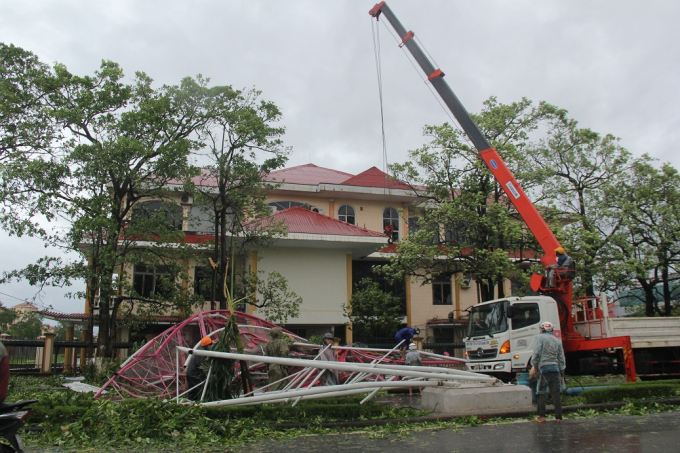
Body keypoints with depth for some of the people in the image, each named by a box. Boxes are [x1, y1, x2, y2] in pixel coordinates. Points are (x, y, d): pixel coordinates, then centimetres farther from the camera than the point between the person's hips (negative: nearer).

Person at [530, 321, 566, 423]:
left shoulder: (540, 337, 3)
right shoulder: (557, 340, 16)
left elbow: (536, 353, -9)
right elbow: (561, 358, 14)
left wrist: (534, 367, -5)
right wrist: (562, 374, 18)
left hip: (544, 368, -4)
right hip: (555, 368, 4)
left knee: (541, 393, 2)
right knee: (556, 394, 5)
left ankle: (542, 417, 0)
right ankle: (559, 417, 4)